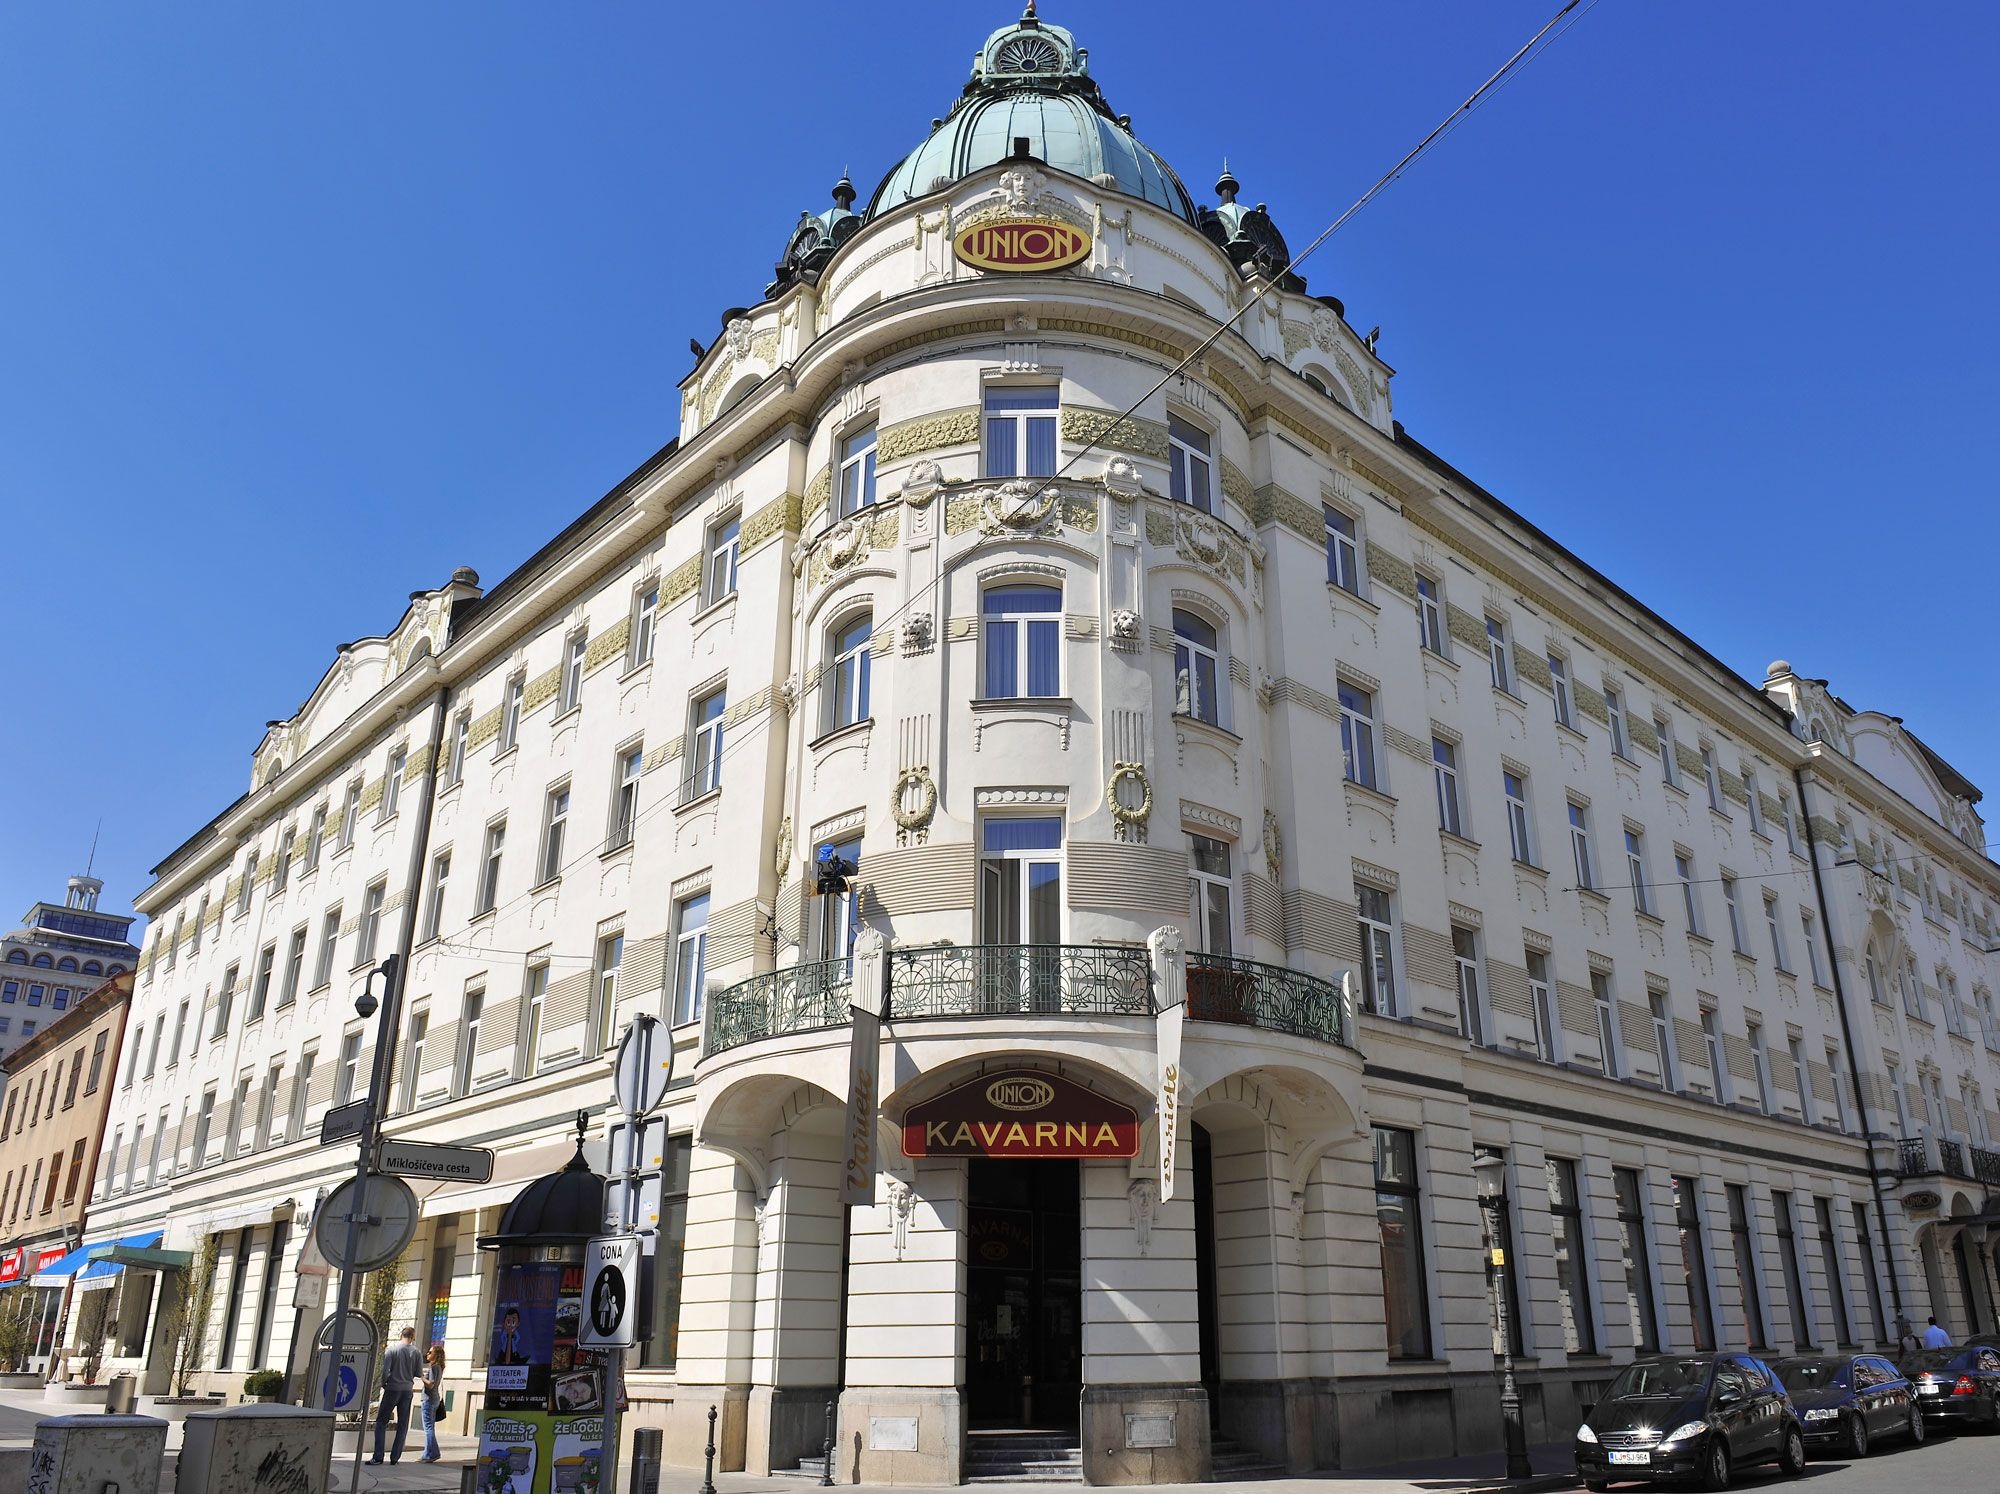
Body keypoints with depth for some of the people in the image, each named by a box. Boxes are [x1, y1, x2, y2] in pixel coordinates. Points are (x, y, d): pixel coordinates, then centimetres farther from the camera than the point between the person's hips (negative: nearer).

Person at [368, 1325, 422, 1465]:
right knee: (403, 1424, 9)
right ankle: (395, 1457, 8)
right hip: (407, 1390, 2)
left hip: (392, 1389, -2)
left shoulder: (392, 1350, -6)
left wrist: (384, 1384, 6)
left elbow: (385, 1370, -12)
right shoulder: (415, 1352, 0)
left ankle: (378, 1456, -3)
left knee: (381, 1422, 5)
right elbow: (419, 1373, 0)